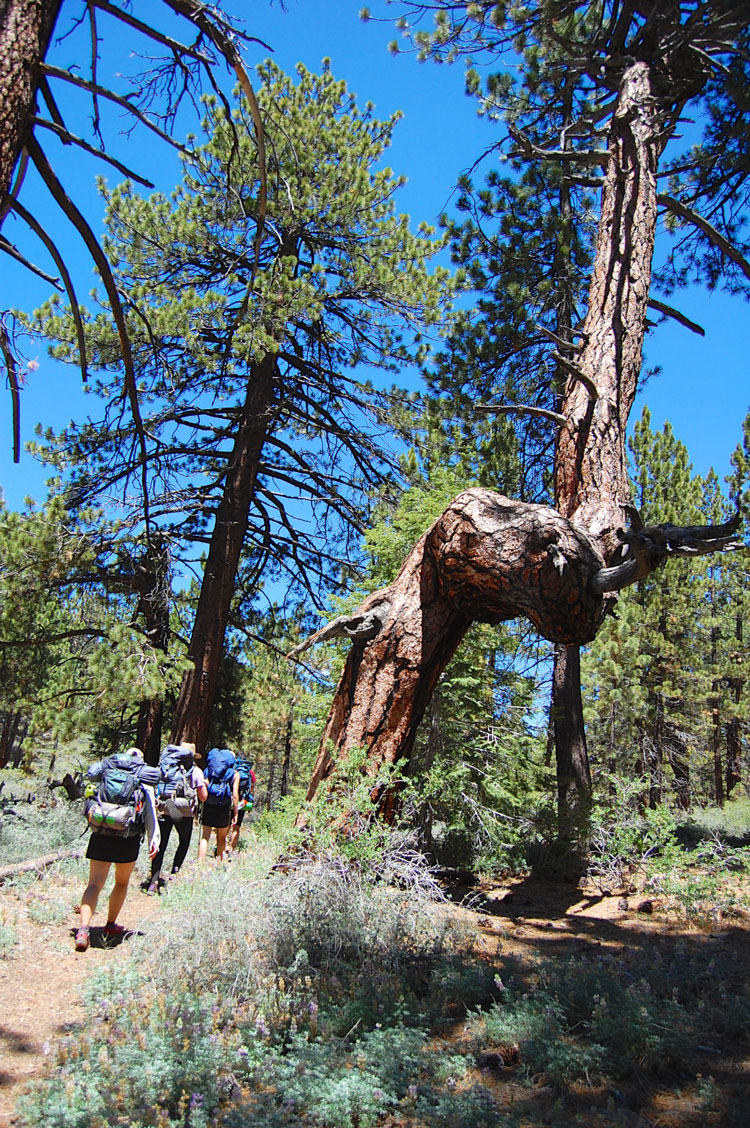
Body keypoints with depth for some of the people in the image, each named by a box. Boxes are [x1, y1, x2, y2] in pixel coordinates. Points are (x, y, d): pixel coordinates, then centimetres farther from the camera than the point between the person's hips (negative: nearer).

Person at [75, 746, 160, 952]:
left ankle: (83, 929, -17)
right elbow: (150, 814, 4)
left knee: (94, 884, 0)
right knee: (122, 882, 21)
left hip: (101, 835, 1)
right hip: (128, 839, -1)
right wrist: (154, 840, 4)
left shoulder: (107, 777, 14)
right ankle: (111, 924, 29)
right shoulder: (144, 784, 8)